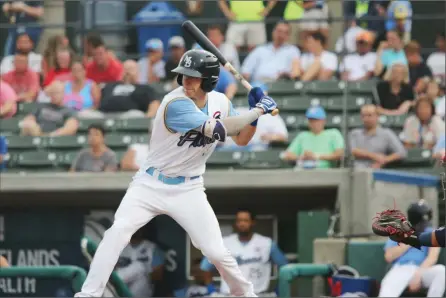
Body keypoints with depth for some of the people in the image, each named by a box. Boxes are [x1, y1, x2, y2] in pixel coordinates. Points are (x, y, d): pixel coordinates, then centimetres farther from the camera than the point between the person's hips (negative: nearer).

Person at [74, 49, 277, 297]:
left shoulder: (220, 102, -2)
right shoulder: (176, 104, -25)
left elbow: (241, 138, 9)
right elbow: (218, 129, -31)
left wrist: (255, 112, -9)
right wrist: (258, 111, -23)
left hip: (188, 190, 4)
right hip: (152, 184, -4)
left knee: (217, 251, -4)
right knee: (117, 232, -23)